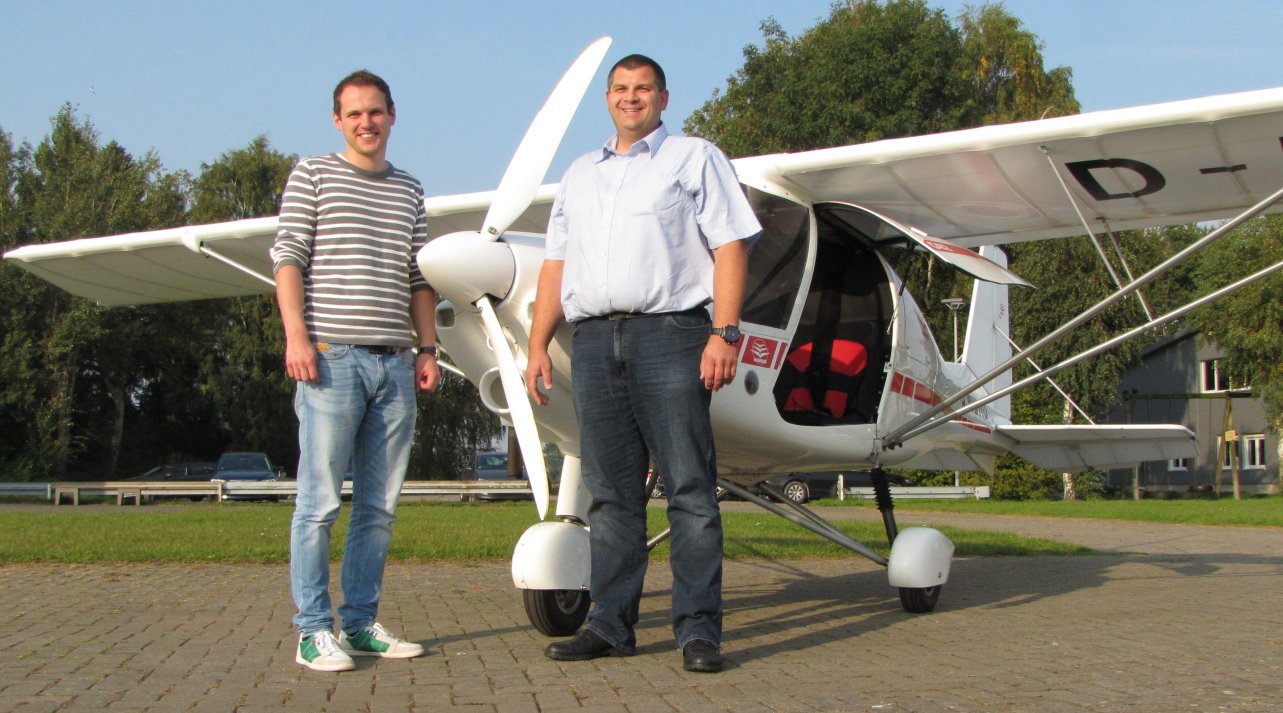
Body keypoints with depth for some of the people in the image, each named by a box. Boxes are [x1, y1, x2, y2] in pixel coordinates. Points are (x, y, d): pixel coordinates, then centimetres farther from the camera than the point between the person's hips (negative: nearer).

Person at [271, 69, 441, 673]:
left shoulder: (409, 192, 19)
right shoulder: (313, 175, 7)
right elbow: (288, 258, -1)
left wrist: (427, 349, 10)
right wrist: (296, 335, -12)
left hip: (395, 363, 5)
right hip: (332, 356, -5)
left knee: (380, 505, 6)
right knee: (320, 501, -5)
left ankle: (360, 622, 14)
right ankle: (314, 630, 1)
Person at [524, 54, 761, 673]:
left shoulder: (696, 159, 9)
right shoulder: (580, 174, 24)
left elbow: (730, 246, 0)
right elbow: (556, 265, 21)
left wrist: (724, 332, -11)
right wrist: (538, 344, 11)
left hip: (668, 336, -5)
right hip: (593, 340, 5)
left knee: (690, 489, -6)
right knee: (611, 495, 6)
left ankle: (698, 628, -3)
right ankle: (610, 624, 11)